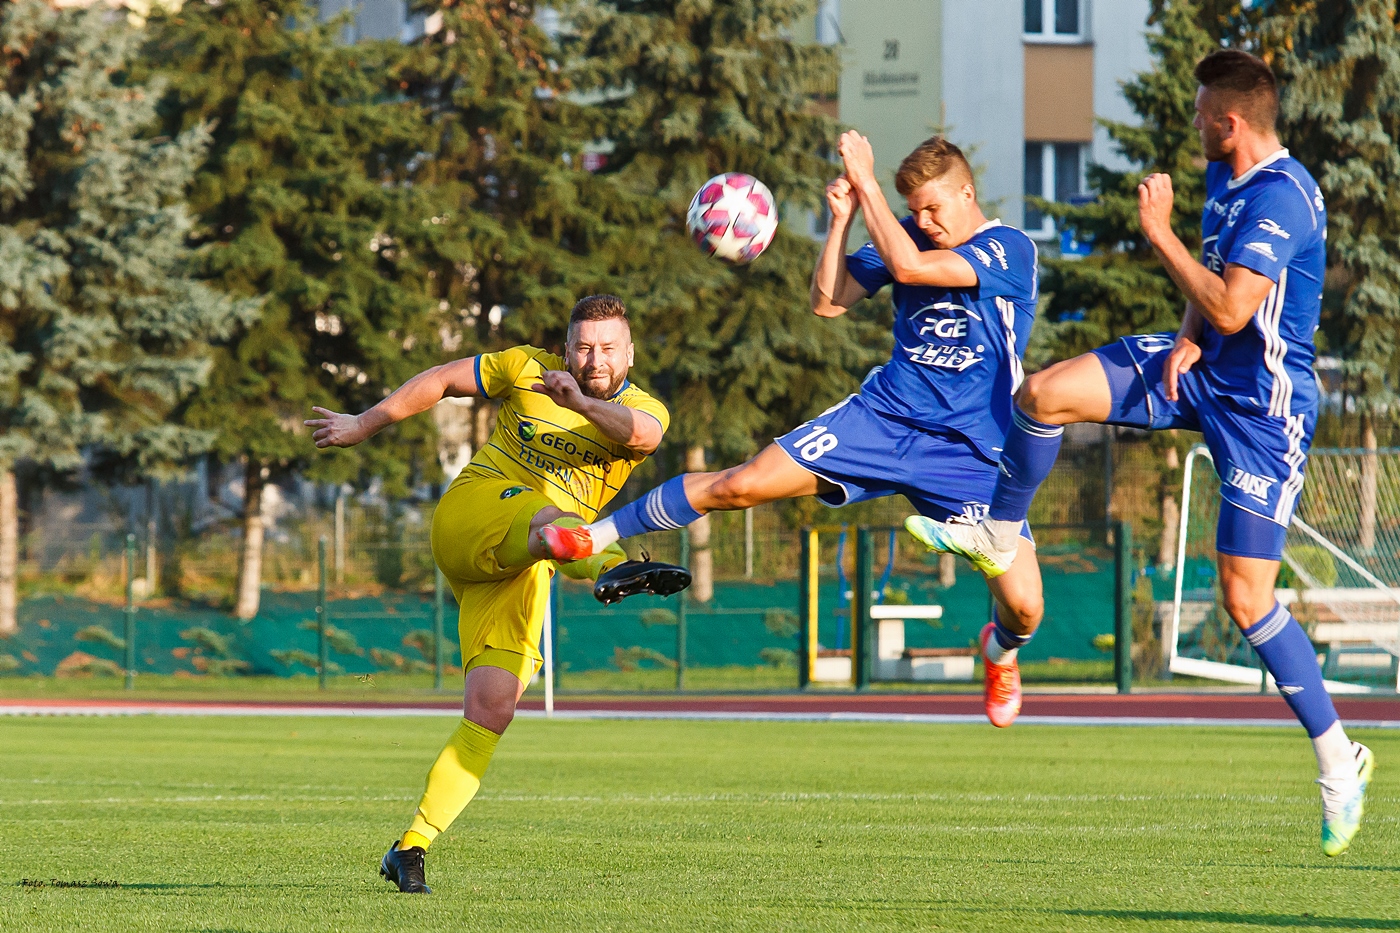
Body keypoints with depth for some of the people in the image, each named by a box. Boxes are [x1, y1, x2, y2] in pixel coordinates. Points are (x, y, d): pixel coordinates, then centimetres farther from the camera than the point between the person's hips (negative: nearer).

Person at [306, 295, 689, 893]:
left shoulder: (642, 410, 5)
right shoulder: (528, 370, 6)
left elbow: (641, 431, -21)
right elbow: (441, 381, 19)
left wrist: (580, 402, -40)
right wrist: (364, 425, 22)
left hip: (523, 570, 3)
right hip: (469, 513, -3)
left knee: (492, 711, -10)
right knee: (549, 516, -37)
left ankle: (411, 848, -4)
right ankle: (612, 570, -73)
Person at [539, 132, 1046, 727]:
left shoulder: (1011, 251, -13)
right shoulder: (911, 235, 6)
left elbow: (909, 266, -24)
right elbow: (827, 301, 5)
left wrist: (865, 182, -18)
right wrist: (841, 219, -7)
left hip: (970, 454, -4)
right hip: (882, 415, 4)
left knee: (1023, 605, -13)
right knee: (745, 483, -10)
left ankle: (1001, 650, 26)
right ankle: (597, 534, 6)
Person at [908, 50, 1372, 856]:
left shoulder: (1281, 197, -25)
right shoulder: (1224, 177, 6)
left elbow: (1232, 308, -30)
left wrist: (1160, 231, -21)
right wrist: (1190, 339, -2)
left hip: (1264, 408, -8)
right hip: (1202, 372, 8)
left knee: (1247, 600, -9)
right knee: (1045, 394, -3)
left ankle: (1339, 760, 3)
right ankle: (1000, 541, 22)